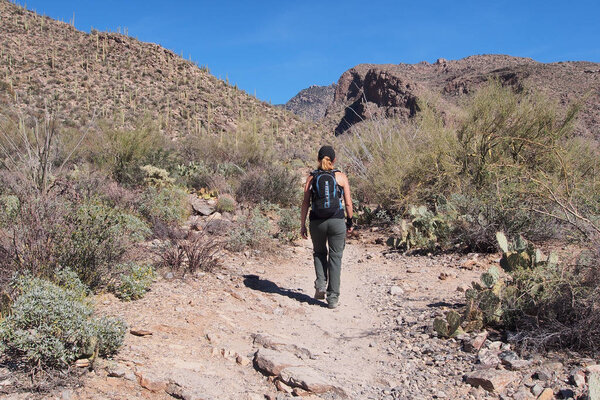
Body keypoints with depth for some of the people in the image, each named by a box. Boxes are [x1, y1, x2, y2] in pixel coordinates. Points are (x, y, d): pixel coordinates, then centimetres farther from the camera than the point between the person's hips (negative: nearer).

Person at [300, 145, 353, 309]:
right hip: (337, 221, -1)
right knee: (335, 258, 6)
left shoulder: (311, 178, 3)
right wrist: (350, 222, 14)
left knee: (319, 253, 24)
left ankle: (320, 284, 7)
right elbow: (348, 203, 2)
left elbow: (305, 203, 2)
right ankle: (333, 297, 6)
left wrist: (303, 225, 8)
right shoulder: (341, 177, 2)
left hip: (317, 222, 1)